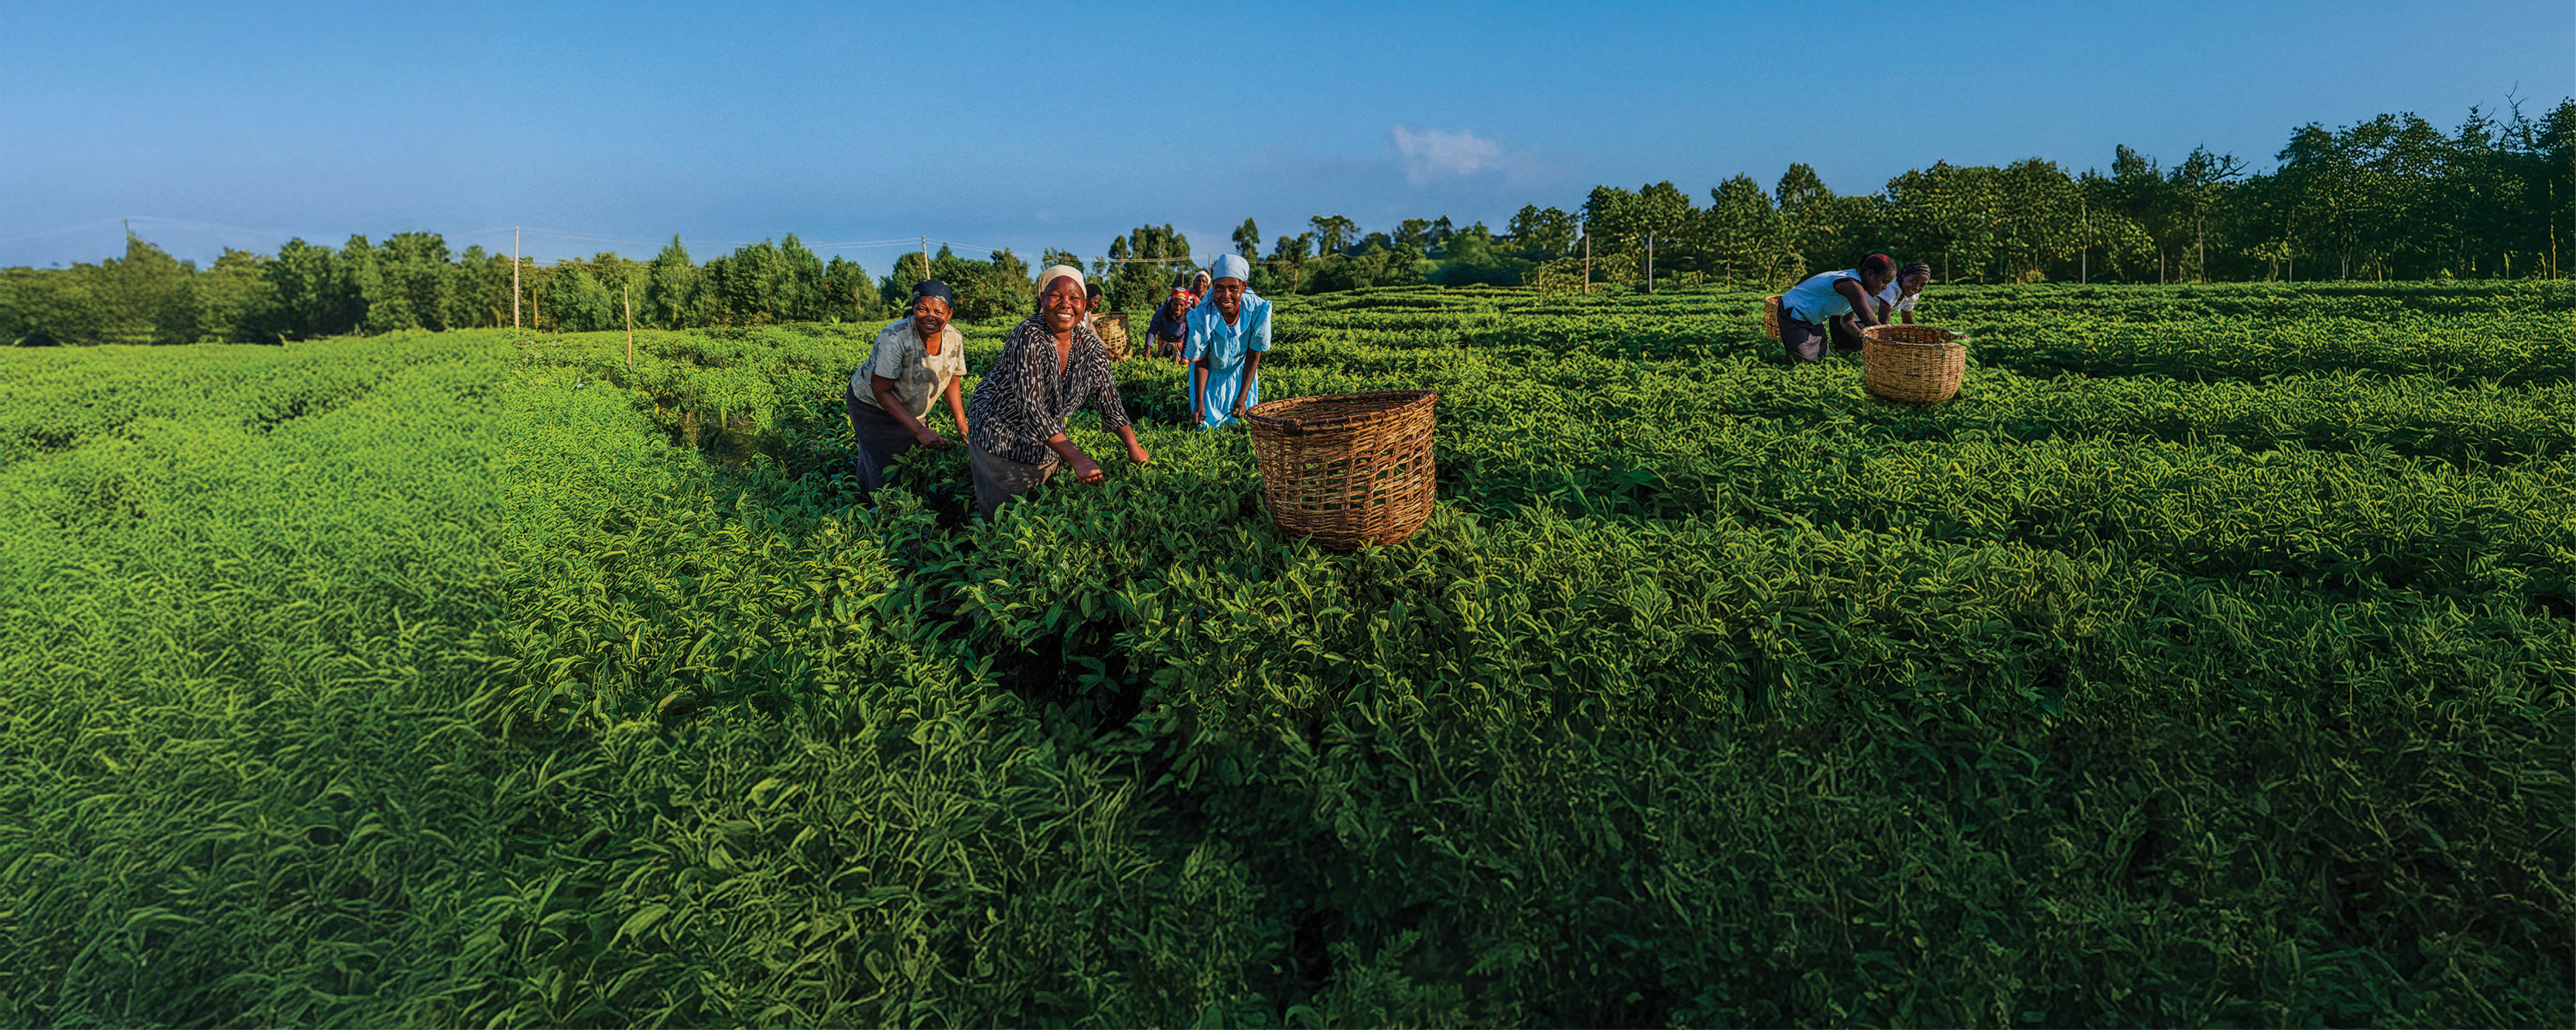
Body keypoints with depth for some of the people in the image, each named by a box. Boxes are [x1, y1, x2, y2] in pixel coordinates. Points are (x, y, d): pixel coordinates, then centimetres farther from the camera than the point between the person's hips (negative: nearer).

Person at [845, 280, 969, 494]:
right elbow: (881, 391, -28)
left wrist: (962, 426, 0)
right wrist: (919, 430, -33)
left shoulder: (954, 339, -13)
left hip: (913, 410, 6)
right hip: (872, 405, -6)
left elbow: (951, 380, 4)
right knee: (882, 473, -5)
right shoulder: (894, 337, -32)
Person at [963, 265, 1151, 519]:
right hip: (1001, 439, -6)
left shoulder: (1090, 346, -7)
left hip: (1047, 448, 6)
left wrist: (1134, 447, -6)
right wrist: (1077, 459, -39)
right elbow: (1032, 409, -33)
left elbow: (1110, 402, 2)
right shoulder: (1029, 338, -26)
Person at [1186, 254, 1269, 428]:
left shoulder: (1258, 310, -29)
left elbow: (1253, 357, -18)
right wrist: (1199, 402, -25)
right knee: (1207, 422, 6)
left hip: (1241, 373, 1)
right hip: (1211, 373, -1)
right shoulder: (1201, 316, -30)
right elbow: (1201, 362, -17)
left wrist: (1243, 398, -23)